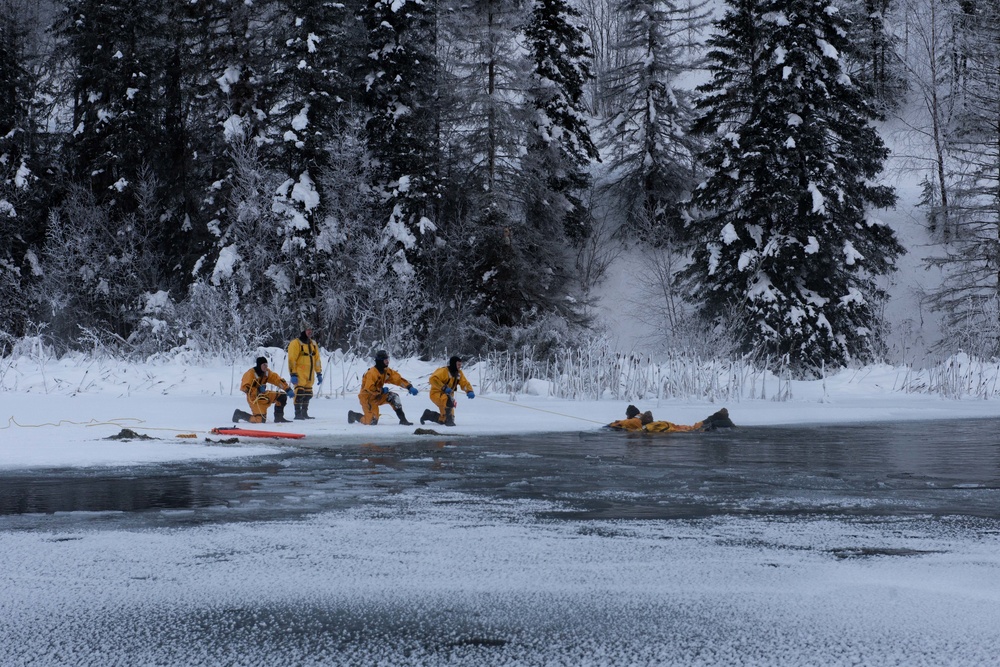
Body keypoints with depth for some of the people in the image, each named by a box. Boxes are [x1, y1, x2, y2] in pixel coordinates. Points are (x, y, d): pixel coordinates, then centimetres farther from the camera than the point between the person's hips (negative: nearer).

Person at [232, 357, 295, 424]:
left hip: (263, 394, 8)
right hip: (254, 398, -7)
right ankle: (239, 414, 2)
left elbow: (278, 380, -1)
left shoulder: (267, 372, 0)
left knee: (282, 396, -3)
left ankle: (279, 417, 7)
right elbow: (244, 387, -20)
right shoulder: (251, 373, -19)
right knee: (261, 420, -19)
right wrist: (258, 390, -28)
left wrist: (288, 390, -11)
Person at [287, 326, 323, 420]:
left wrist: (319, 373, 15)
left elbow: (317, 359, 19)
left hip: (310, 375, 7)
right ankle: (298, 414, -11)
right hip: (300, 374, -7)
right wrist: (293, 374, -18)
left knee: (308, 394, 8)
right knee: (300, 393, -13)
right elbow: (291, 360, -12)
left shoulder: (313, 344, 16)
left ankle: (304, 413, 16)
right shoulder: (296, 343, -7)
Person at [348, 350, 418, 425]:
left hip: (377, 396, 8)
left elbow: (398, 379, -2)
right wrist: (381, 390, -21)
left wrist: (410, 387, -15)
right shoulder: (372, 373, -25)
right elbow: (369, 388, -31)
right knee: (372, 422, -10)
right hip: (367, 398, -7)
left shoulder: (387, 371, -1)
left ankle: (402, 419, -10)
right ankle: (353, 415, 16)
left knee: (394, 396, -12)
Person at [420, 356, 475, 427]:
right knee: (449, 400, -41)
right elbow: (433, 379, -29)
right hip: (437, 393, -8)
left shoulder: (459, 373, 4)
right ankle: (449, 420, -33)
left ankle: (428, 414, 31)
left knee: (442, 420, 7)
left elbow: (464, 383, 2)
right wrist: (444, 387, -38)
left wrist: (469, 391, -19)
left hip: (448, 394, 8)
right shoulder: (444, 371, -18)